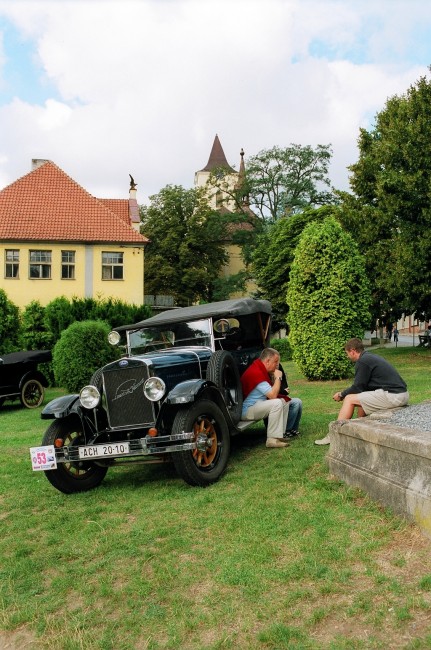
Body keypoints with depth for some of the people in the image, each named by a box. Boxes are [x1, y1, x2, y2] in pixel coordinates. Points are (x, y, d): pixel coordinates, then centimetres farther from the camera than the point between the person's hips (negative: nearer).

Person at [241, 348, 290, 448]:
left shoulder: (261, 370, 9)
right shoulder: (256, 372, -24)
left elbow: (271, 393, 16)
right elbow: (273, 395, -24)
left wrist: (283, 392, -1)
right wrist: (278, 378, -13)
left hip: (258, 404, 11)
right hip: (246, 410, -11)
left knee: (284, 402, 8)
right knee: (276, 403, -26)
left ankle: (279, 434, 6)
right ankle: (272, 439, -22)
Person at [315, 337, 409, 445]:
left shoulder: (362, 361, -9)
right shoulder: (372, 357, 20)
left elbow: (357, 388, -6)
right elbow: (362, 386, 24)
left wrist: (341, 395, 10)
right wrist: (345, 392, 27)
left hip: (392, 395, -10)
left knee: (350, 399, -3)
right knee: (362, 396, 25)